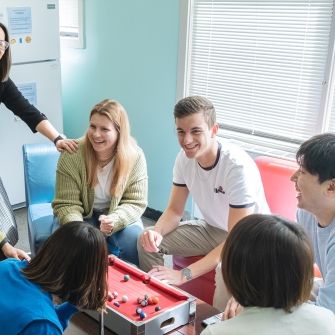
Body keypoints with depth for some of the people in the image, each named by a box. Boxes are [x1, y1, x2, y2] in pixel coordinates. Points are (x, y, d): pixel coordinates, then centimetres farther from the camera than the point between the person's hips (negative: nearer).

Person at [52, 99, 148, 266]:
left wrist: (114, 220, -34)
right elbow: (66, 204, -17)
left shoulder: (135, 157, -16)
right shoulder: (71, 154, -18)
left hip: (116, 214, 1)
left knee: (135, 240, -26)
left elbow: (136, 202, -12)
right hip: (80, 215, 0)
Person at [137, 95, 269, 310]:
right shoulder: (185, 158, -12)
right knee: (148, 241, -8)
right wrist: (156, 232, -25)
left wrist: (184, 274, -37)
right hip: (213, 228, 6)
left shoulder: (239, 166, -32)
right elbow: (175, 211, -1)